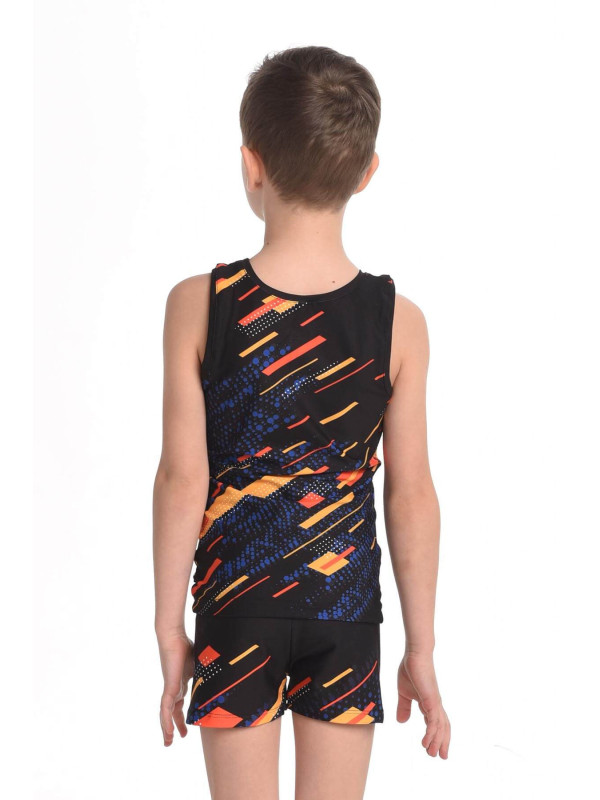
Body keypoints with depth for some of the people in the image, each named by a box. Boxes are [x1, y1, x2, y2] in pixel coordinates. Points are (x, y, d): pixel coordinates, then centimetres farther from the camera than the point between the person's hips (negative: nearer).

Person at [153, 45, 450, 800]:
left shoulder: (198, 305, -13)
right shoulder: (398, 321, -9)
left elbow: (183, 479, -10)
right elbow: (412, 494, -5)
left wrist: (168, 625, 1)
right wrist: (421, 650, 5)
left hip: (235, 598, -1)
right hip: (346, 600, 1)